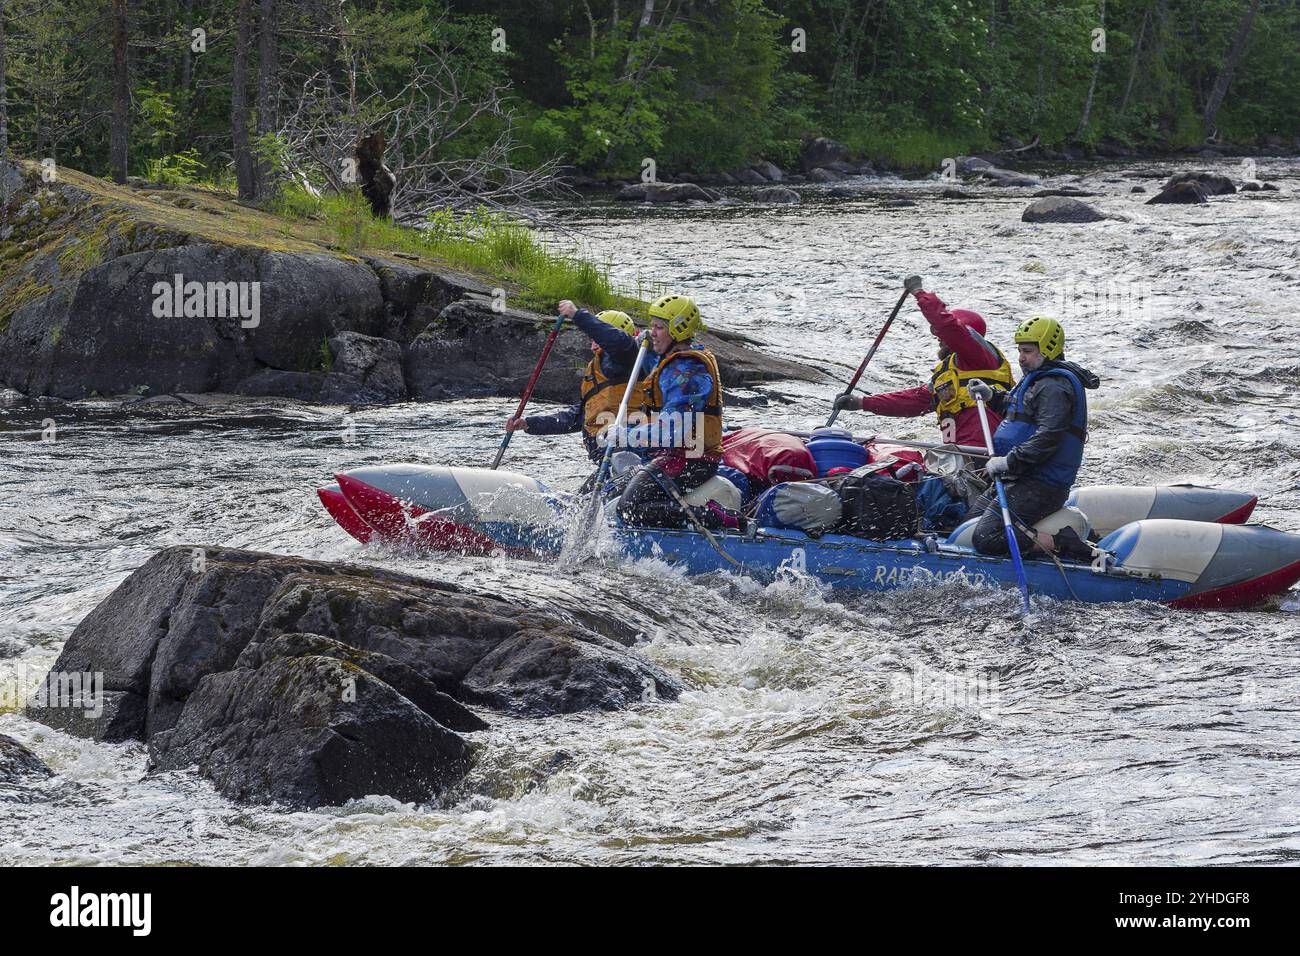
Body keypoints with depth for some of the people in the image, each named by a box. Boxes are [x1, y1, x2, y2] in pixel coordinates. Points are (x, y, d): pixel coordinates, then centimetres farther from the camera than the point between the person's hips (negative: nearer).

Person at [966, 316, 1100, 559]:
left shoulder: (1054, 387, -17)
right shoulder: (1041, 379, 18)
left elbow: (1047, 436, -28)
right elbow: (1020, 409, 38)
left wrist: (1009, 462, -28)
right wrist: (991, 395, 23)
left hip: (1039, 488, -11)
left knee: (985, 538, -20)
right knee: (974, 516, 21)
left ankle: (1061, 542, -18)